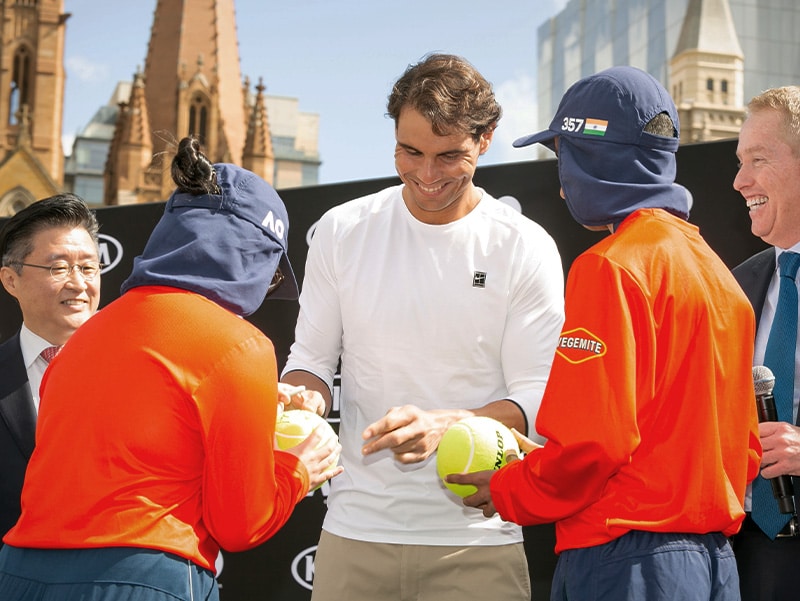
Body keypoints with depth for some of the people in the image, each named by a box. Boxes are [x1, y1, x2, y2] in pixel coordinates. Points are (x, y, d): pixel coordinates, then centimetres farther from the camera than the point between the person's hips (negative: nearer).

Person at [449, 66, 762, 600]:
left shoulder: (610, 266, -13)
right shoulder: (717, 270, 12)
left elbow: (592, 440, -19)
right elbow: (743, 445, 14)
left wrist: (509, 492, -3)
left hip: (627, 555, -8)